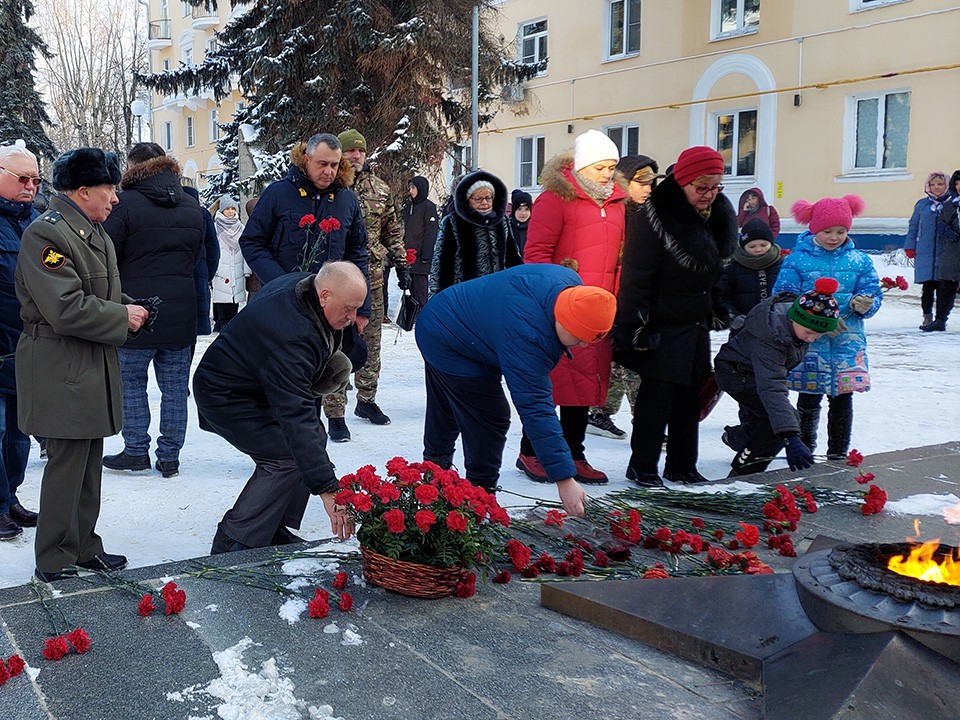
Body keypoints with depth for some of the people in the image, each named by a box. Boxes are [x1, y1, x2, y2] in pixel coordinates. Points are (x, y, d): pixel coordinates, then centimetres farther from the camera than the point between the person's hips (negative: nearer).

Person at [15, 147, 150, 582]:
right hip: (62, 373, -10)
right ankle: (54, 563, 12)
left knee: (89, 464, 16)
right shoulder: (46, 234, -17)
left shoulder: (94, 232, 15)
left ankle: (84, 547, 28)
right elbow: (67, 310, -24)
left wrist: (130, 307, 6)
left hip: (94, 368, 10)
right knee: (67, 464, -2)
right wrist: (123, 317, -14)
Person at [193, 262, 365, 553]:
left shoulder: (304, 284, -10)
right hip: (224, 397, -10)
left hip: (260, 384, 10)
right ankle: (232, 544, -9)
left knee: (315, 438, 5)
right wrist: (327, 490, -45)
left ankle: (275, 530, 12)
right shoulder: (291, 337, -38)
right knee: (285, 458, -20)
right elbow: (296, 416, -43)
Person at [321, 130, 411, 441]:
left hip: (372, 277, 5)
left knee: (371, 342, 14)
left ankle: (366, 400, 30)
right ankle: (335, 414, 1)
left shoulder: (380, 190, 10)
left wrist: (402, 264, 13)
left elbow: (393, 231, 17)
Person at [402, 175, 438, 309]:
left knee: (420, 287, -8)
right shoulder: (408, 205, 16)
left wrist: (426, 256, -17)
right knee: (412, 288, 11)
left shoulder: (428, 206, -7)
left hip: (421, 257, -8)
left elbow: (431, 233, -12)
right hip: (409, 255, 8)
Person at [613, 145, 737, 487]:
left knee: (690, 395, 12)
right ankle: (642, 467, 11)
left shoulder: (720, 213, 5)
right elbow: (636, 278, -18)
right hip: (662, 327, -7)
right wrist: (637, 328, -19)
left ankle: (682, 466, 23)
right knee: (657, 395, -3)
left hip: (697, 325, 7)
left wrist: (718, 312, 19)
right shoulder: (657, 215, -18)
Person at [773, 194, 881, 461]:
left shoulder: (859, 260, 7)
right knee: (809, 398, 6)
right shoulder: (797, 259, -3)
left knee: (842, 398, 5)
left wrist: (863, 303, -15)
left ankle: (838, 452, 19)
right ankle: (804, 448, 23)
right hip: (808, 341, -2)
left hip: (848, 339, 2)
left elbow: (873, 291, 9)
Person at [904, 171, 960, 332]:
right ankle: (927, 316, 21)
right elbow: (913, 226, 14)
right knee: (928, 285, 5)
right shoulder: (922, 204, 10)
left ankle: (940, 319, -2)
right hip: (926, 252, 1)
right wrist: (910, 246, 9)